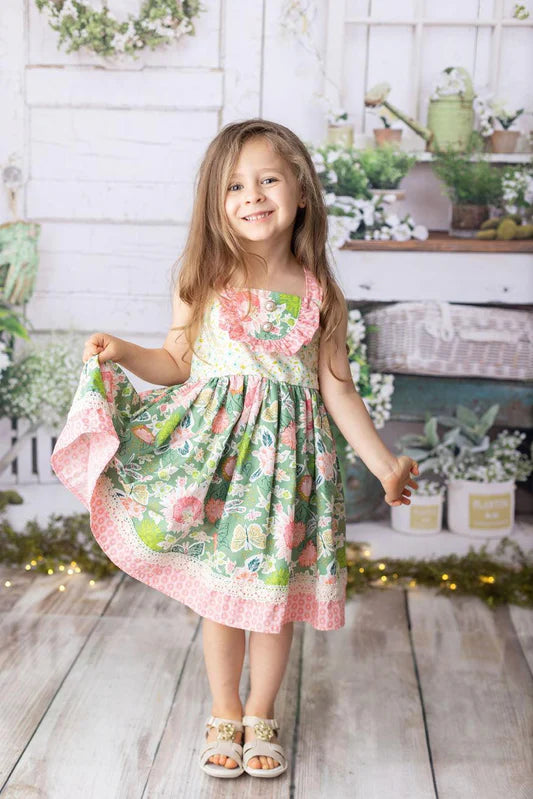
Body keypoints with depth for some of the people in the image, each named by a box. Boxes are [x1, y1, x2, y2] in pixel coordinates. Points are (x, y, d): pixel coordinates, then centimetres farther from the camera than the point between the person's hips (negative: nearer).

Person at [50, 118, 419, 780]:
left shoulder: (319, 294, -1)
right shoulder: (203, 282, -2)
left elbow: (337, 389, 3)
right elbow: (179, 363, 6)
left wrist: (385, 464, 3)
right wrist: (124, 352, -12)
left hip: (289, 451, 0)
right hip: (216, 445, 0)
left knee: (276, 591, 8)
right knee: (219, 589, 8)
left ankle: (261, 716, 30)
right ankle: (224, 713, 30)